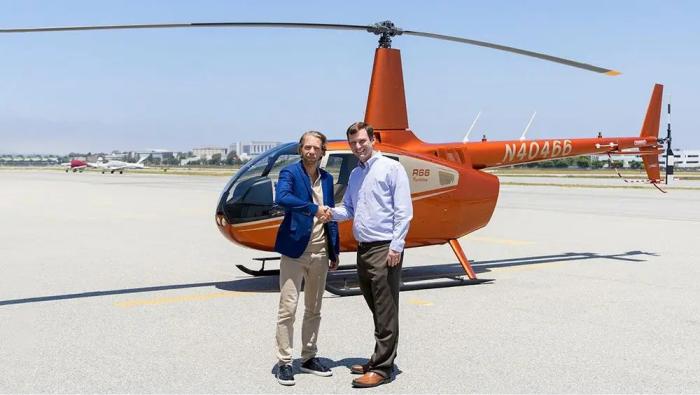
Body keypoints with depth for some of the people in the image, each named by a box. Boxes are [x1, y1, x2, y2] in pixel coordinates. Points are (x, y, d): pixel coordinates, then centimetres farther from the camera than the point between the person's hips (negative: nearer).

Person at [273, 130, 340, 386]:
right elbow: (282, 198, -27)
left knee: (314, 309, 13)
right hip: (295, 250, -6)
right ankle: (284, 362, 5)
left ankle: (309, 358, 25)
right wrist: (314, 208, -32)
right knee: (288, 309, -4)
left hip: (320, 252, 6)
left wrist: (335, 251, 13)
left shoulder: (327, 179, 11)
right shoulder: (290, 173, -6)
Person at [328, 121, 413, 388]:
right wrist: (332, 213, -2)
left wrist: (396, 246, -16)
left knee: (385, 312, -4)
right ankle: (380, 359, 23)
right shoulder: (354, 174, 17)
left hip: (385, 249, -7)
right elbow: (349, 209, 20)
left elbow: (404, 211, -10)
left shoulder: (391, 168, -6)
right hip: (363, 249, 8)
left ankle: (382, 368, 0)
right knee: (376, 310, 14)